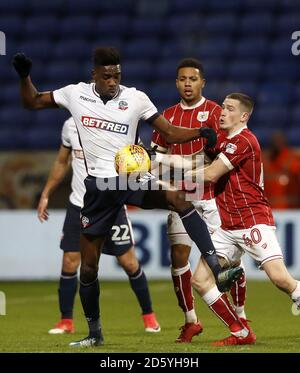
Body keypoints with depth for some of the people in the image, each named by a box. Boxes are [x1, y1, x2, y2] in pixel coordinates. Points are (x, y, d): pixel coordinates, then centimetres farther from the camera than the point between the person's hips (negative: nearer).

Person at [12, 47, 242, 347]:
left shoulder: (135, 98, 0)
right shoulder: (75, 94, 3)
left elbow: (169, 133, 2)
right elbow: (32, 102, 15)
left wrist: (200, 133, -15)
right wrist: (24, 76, -3)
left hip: (134, 179, -1)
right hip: (98, 186, 1)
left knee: (178, 198, -32)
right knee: (88, 266, 4)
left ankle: (217, 271, -34)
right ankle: (94, 334, 23)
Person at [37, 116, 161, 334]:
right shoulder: (71, 126, 2)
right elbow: (62, 163, 15)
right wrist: (45, 196, 16)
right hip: (79, 205, 3)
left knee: (129, 263, 2)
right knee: (69, 263, -2)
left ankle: (149, 316, 20)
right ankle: (66, 322, 11)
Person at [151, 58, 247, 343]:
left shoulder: (214, 112, -3)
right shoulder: (168, 116, 11)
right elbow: (158, 155, 17)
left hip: (210, 194, -3)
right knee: (178, 256, -3)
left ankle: (241, 318, 10)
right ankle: (190, 321, 8)